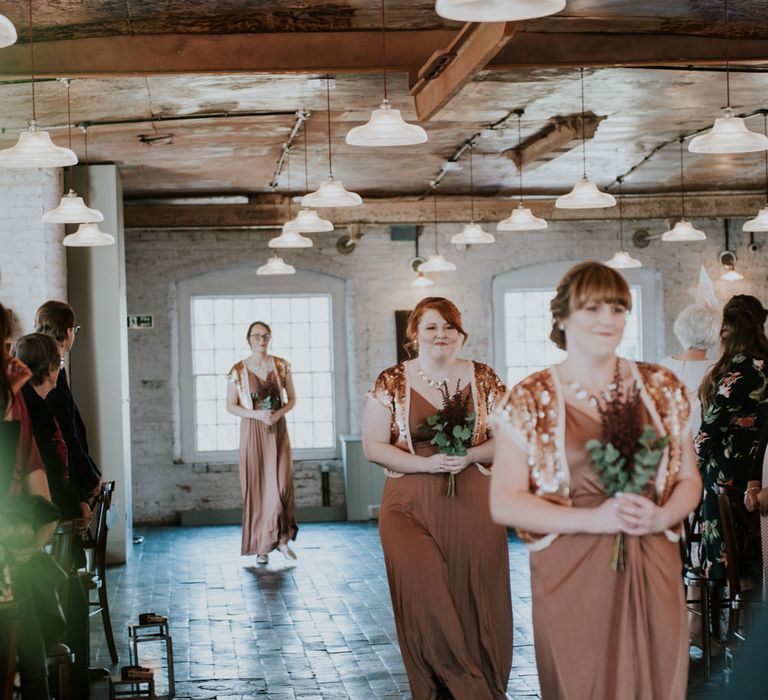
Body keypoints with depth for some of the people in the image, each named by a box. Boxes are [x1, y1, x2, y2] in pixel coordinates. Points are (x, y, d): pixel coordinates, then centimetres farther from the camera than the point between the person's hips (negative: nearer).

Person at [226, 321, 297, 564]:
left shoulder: (281, 366, 4)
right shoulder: (238, 370, -2)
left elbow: (292, 398, 9)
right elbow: (230, 405, 0)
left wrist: (279, 413, -12)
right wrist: (257, 414, -15)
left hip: (277, 430, 1)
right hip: (253, 432, -1)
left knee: (281, 484, -7)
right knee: (256, 487, 0)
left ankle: (281, 538, 6)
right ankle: (261, 545, 7)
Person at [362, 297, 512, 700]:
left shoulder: (484, 380, 6)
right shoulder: (392, 382, 3)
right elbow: (372, 446, -1)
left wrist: (470, 455, -12)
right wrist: (427, 463, -14)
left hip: (473, 507, 1)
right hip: (412, 508, -1)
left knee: (475, 602, 1)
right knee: (424, 602, -7)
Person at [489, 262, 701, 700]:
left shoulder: (662, 388, 7)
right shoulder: (530, 400, -2)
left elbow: (689, 479, 13)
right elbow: (504, 503, -5)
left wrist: (662, 516, -10)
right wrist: (592, 519, -17)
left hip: (654, 571, 3)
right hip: (571, 578, -3)